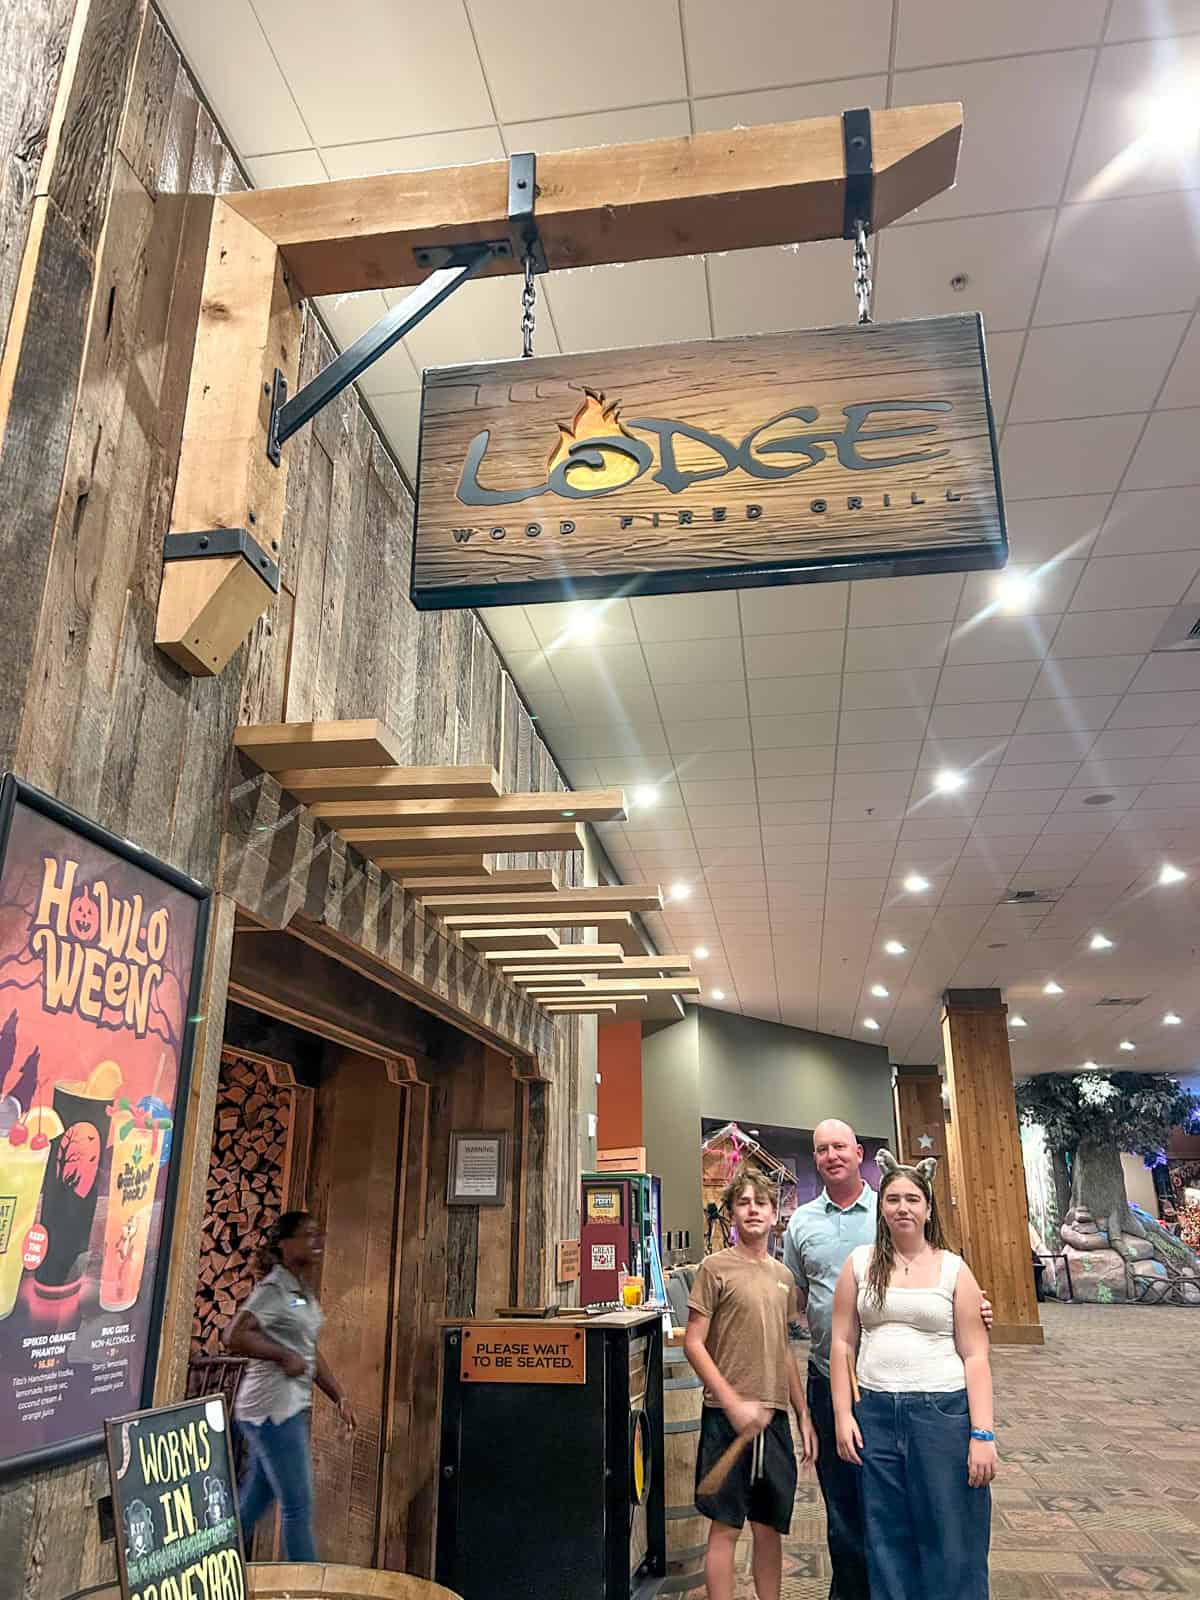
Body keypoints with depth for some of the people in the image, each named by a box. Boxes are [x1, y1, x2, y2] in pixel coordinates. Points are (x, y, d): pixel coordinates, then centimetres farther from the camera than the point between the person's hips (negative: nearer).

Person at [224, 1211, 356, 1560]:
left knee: (253, 1503, 17)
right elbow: (233, 1337, -26)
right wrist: (285, 1356, -21)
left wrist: (339, 1397, 16)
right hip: (273, 1408, -9)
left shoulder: (304, 1291, 13)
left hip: (291, 1407, 9)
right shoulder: (274, 1289, -15)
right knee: (298, 1506, -1)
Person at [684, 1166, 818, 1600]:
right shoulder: (716, 1267, -7)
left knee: (770, 1527, 12)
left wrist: (803, 1415, 14)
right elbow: (693, 1344, -9)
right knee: (725, 1527, 3)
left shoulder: (782, 1276, 11)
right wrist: (734, 1403, -15)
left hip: (774, 1416, 5)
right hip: (728, 1416, -5)